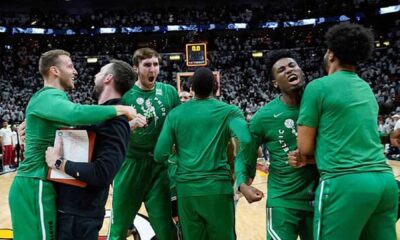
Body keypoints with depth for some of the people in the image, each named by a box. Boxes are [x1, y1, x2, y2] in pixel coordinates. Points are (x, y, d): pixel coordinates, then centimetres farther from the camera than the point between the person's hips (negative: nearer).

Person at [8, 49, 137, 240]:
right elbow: (75, 113, -36)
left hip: (38, 185, 10)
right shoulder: (49, 96, -16)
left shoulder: (50, 97, 18)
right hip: (36, 186, -10)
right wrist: (120, 109, -27)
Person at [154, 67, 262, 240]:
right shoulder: (229, 111, 0)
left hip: (186, 189, 2)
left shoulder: (175, 114, 6)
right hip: (218, 187, -2)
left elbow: (160, 155, 2)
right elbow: (246, 140, -17)